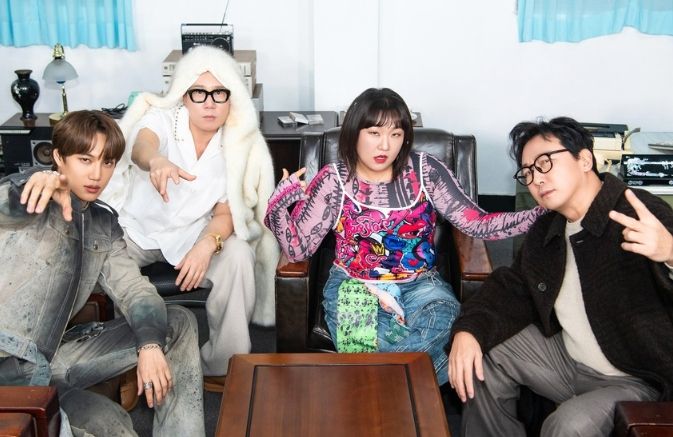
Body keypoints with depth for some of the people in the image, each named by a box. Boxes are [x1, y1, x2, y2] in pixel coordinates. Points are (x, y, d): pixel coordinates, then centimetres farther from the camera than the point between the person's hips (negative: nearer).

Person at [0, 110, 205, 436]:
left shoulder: (104, 225, 14)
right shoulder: (34, 200, -4)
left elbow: (133, 290, 4)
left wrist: (150, 344, -14)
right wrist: (45, 180, -50)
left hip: (50, 357, 7)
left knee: (179, 324, 2)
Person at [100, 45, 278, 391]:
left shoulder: (237, 143, -6)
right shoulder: (161, 118, -13)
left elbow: (225, 212, -6)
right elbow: (141, 146, -38)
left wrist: (207, 245, -29)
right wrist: (156, 161, -64)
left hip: (195, 233, 1)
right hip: (138, 228, -1)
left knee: (238, 256, -27)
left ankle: (222, 367, -10)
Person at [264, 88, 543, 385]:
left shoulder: (426, 171, -3)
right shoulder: (334, 180, -5)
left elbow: (478, 224, -8)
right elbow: (298, 249, -6)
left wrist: (541, 215, -22)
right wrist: (279, 205, -24)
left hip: (419, 283, 2)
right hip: (354, 285, -2)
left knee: (441, 320, -32)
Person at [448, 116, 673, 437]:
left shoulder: (643, 216, -23)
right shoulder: (547, 229, 4)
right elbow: (514, 287, 8)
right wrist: (469, 329, -9)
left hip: (639, 381, -7)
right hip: (568, 355, 8)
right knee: (479, 360, 5)